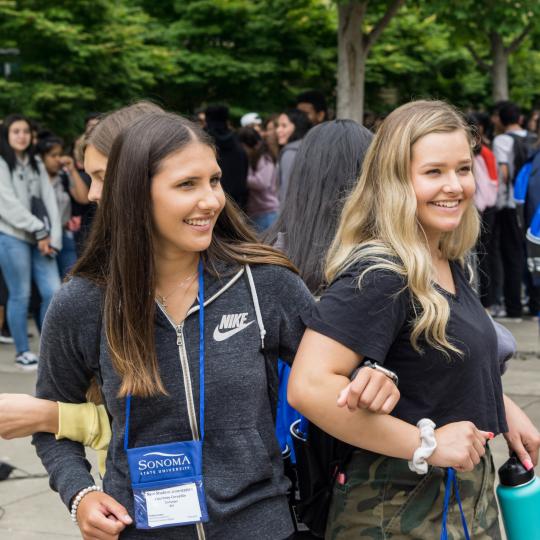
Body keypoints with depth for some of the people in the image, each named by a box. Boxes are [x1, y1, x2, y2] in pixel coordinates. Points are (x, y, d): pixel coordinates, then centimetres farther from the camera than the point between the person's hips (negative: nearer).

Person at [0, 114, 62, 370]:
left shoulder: (36, 164, 17)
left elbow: (49, 200, 9)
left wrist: (53, 236, -4)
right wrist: (39, 231, -11)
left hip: (40, 238, 5)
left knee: (53, 291, -2)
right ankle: (22, 352, 10)